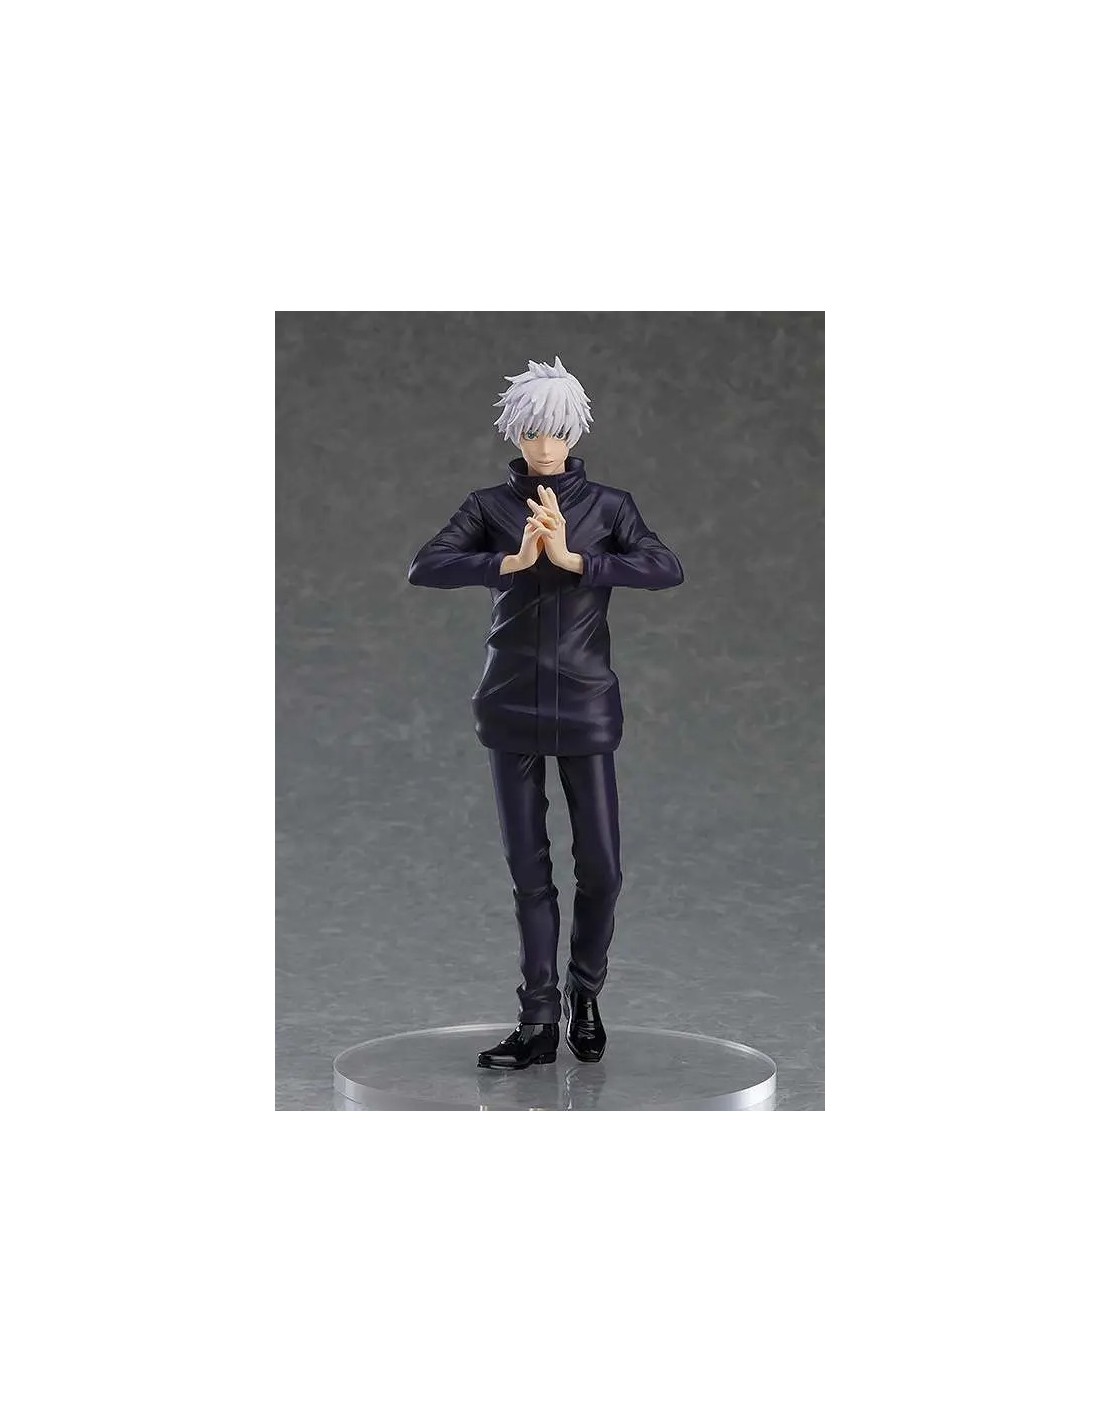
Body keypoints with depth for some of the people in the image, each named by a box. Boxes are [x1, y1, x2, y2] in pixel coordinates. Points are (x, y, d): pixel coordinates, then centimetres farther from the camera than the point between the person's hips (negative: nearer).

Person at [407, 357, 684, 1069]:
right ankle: (539, 1021, 11)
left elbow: (669, 569, -15)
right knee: (529, 871, 4)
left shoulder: (608, 504, 1)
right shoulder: (489, 506, 3)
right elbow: (424, 568, -11)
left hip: (588, 703, -1)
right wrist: (509, 561, -23)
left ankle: (586, 995, 24)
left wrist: (574, 559, -23)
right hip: (512, 704, 1)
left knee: (601, 865, 0)